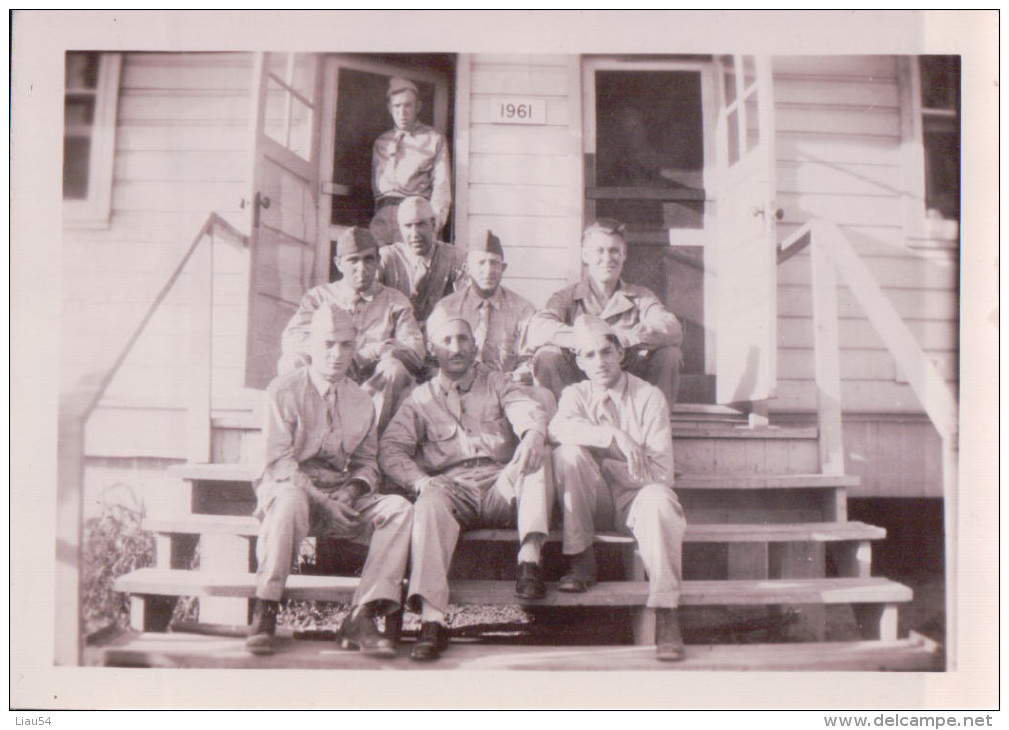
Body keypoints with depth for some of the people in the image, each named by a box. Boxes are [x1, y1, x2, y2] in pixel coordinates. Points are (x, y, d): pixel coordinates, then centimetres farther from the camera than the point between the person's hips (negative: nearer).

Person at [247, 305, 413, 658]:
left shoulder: (361, 401, 14)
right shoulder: (284, 390, -1)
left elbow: (367, 461, 15)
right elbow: (278, 460, -9)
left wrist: (352, 490, -9)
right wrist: (322, 501, -20)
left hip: (342, 497, 4)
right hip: (289, 486, -4)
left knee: (399, 509, -21)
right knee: (290, 499, -40)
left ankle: (361, 618, -25)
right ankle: (264, 612, -26)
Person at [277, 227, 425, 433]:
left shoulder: (395, 302, 16)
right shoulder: (318, 296, 18)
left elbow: (415, 352, -1)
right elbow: (290, 340, -1)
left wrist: (360, 356, -14)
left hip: (375, 388, 0)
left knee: (394, 368, -31)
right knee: (292, 362, -25)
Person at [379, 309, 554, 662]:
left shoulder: (498, 384, 21)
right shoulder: (421, 398, 21)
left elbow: (530, 412, -1)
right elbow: (391, 448, 8)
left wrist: (533, 434, -27)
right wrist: (419, 480, -14)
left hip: (501, 486, 1)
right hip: (450, 485, 0)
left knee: (538, 456, -27)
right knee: (431, 500, -34)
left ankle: (529, 559, -36)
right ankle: (432, 620, -42)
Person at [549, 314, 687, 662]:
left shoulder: (649, 397, -1)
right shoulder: (575, 394, 6)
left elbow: (661, 473, -10)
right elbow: (558, 428, -21)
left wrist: (604, 462, -17)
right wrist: (615, 437, -31)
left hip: (634, 497, -1)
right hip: (594, 503, 2)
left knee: (658, 500, -35)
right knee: (570, 451, -26)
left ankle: (666, 614, -30)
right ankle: (581, 560, -17)